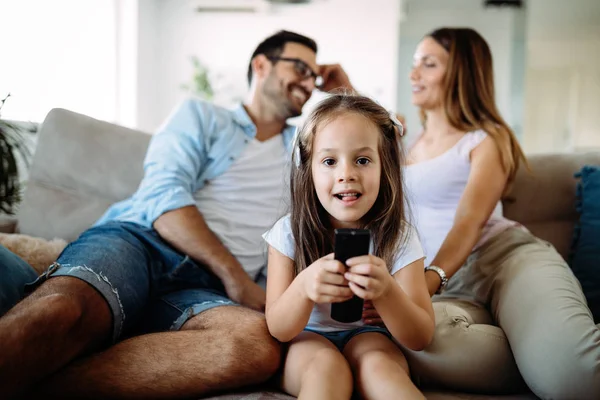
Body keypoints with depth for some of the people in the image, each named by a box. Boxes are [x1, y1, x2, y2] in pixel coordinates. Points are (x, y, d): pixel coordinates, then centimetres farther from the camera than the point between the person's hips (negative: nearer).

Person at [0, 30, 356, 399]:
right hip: (138, 241, -2)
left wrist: (346, 92, 33)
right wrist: (234, 275, -10)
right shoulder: (202, 116, 20)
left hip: (203, 287, 2)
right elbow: (163, 195, 2)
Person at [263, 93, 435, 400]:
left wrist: (387, 292, -38)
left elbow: (420, 338, -16)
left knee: (377, 365, -32)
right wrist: (303, 288, -38)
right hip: (307, 340, -2)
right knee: (326, 365, -36)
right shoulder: (290, 233, -14)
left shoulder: (399, 238, -14)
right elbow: (278, 330, -14)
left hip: (367, 337, 3)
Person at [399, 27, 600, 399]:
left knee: (570, 367, -39)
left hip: (508, 254, -4)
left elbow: (470, 221, -9)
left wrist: (429, 278, -27)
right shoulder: (410, 145, 25)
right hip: (449, 280, 5)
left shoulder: (488, 139, 8)